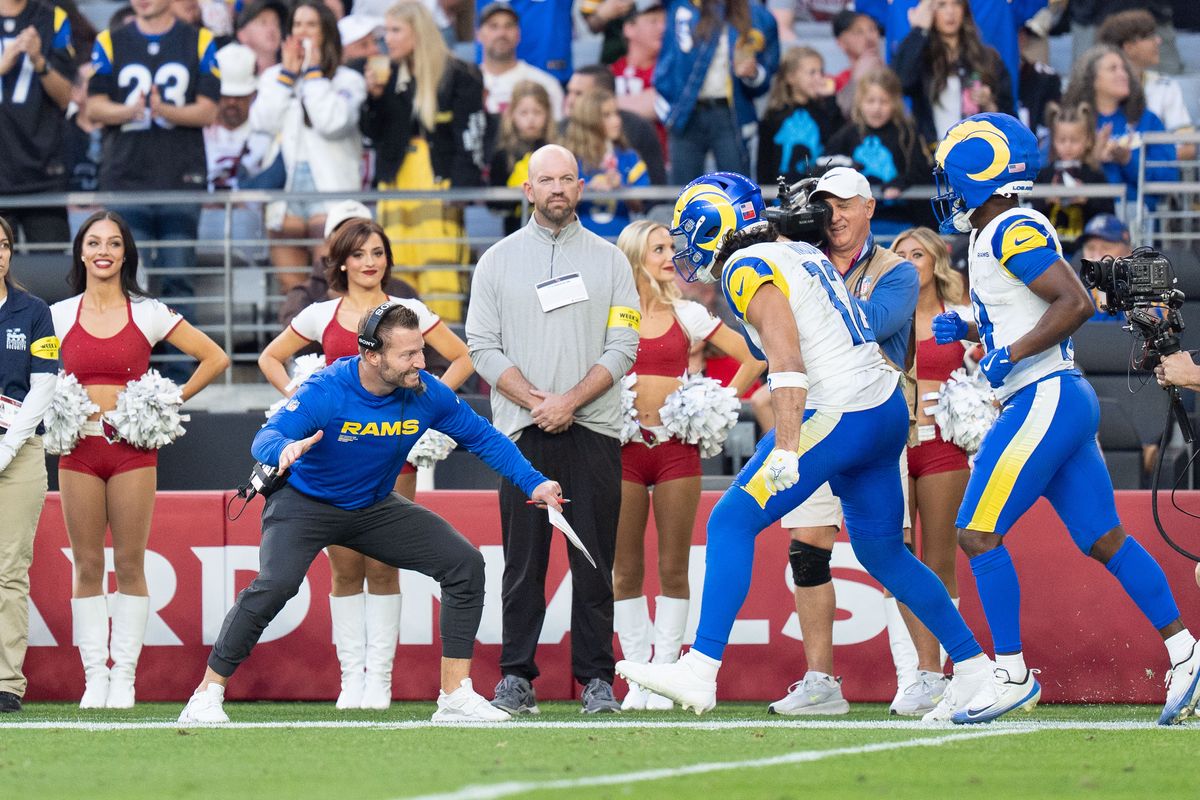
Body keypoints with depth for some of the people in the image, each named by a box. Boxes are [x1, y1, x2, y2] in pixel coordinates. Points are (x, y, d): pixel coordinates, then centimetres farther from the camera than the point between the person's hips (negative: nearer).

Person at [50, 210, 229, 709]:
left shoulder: (148, 314, 4)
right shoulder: (60, 316, 7)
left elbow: (215, 359, 8)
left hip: (132, 449, -1)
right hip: (80, 448, 1)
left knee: (129, 564, -2)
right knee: (87, 566, 1)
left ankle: (124, 677, 1)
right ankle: (94, 676, 4)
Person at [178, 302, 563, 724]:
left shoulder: (427, 394, -15)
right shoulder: (326, 392, -29)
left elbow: (482, 437, -2)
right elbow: (264, 439, -38)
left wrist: (533, 483, -11)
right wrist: (285, 448, -62)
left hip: (374, 509, 5)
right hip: (305, 502, -5)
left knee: (465, 563, -8)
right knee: (276, 582, -31)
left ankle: (456, 697, -1)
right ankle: (207, 696, -18)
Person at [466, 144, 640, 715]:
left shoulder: (608, 260, 9)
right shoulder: (498, 260, 9)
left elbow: (623, 348, 2)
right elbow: (482, 346, 3)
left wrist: (570, 402, -11)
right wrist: (535, 402, -10)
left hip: (593, 431, 0)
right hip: (523, 432, 0)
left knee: (594, 561, -1)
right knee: (523, 561, -1)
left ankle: (595, 677, 2)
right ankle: (516, 677, 2)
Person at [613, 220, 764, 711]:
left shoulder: (689, 315, 7)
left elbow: (753, 359, 11)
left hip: (676, 447, 1)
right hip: (623, 447, -1)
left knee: (672, 569, -1)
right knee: (626, 571, -1)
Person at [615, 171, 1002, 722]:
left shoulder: (749, 268, -9)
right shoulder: (802, 255, 18)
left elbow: (787, 360, -21)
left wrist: (786, 447, -28)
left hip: (837, 420, -9)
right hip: (888, 410, 9)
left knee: (732, 524, -9)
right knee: (882, 552, 21)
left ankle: (700, 671, -18)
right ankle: (975, 668, 24)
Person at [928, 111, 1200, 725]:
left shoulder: (1013, 234, -13)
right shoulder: (996, 238, 17)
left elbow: (1075, 303, -22)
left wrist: (1012, 355, -19)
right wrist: (963, 330, 13)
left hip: (1043, 401, -10)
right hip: (1067, 401, 10)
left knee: (978, 534, -8)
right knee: (1104, 539, 10)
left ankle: (1012, 675, -5)